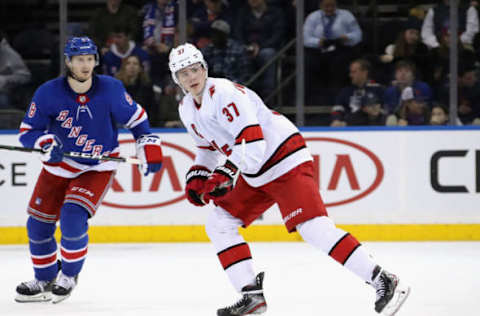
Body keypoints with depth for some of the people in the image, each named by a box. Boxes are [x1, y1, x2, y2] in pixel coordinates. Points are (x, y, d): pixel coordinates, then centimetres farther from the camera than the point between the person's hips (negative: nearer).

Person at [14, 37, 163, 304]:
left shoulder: (111, 89, -15)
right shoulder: (48, 93, -15)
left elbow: (136, 117, -1)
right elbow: (28, 131, -10)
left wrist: (150, 149, -7)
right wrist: (47, 141, -30)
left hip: (98, 167, -3)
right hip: (60, 165, 3)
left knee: (73, 217, -22)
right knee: (39, 223, 4)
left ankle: (69, 276, 1)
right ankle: (45, 281, 26)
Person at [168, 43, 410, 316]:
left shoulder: (224, 93, -19)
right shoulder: (187, 109, 11)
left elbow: (252, 141, -27)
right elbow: (209, 148, 27)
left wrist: (226, 172, -31)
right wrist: (197, 176, 12)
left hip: (285, 161, -10)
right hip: (255, 175, 10)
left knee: (314, 227, -21)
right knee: (219, 224, 5)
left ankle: (384, 283, -22)